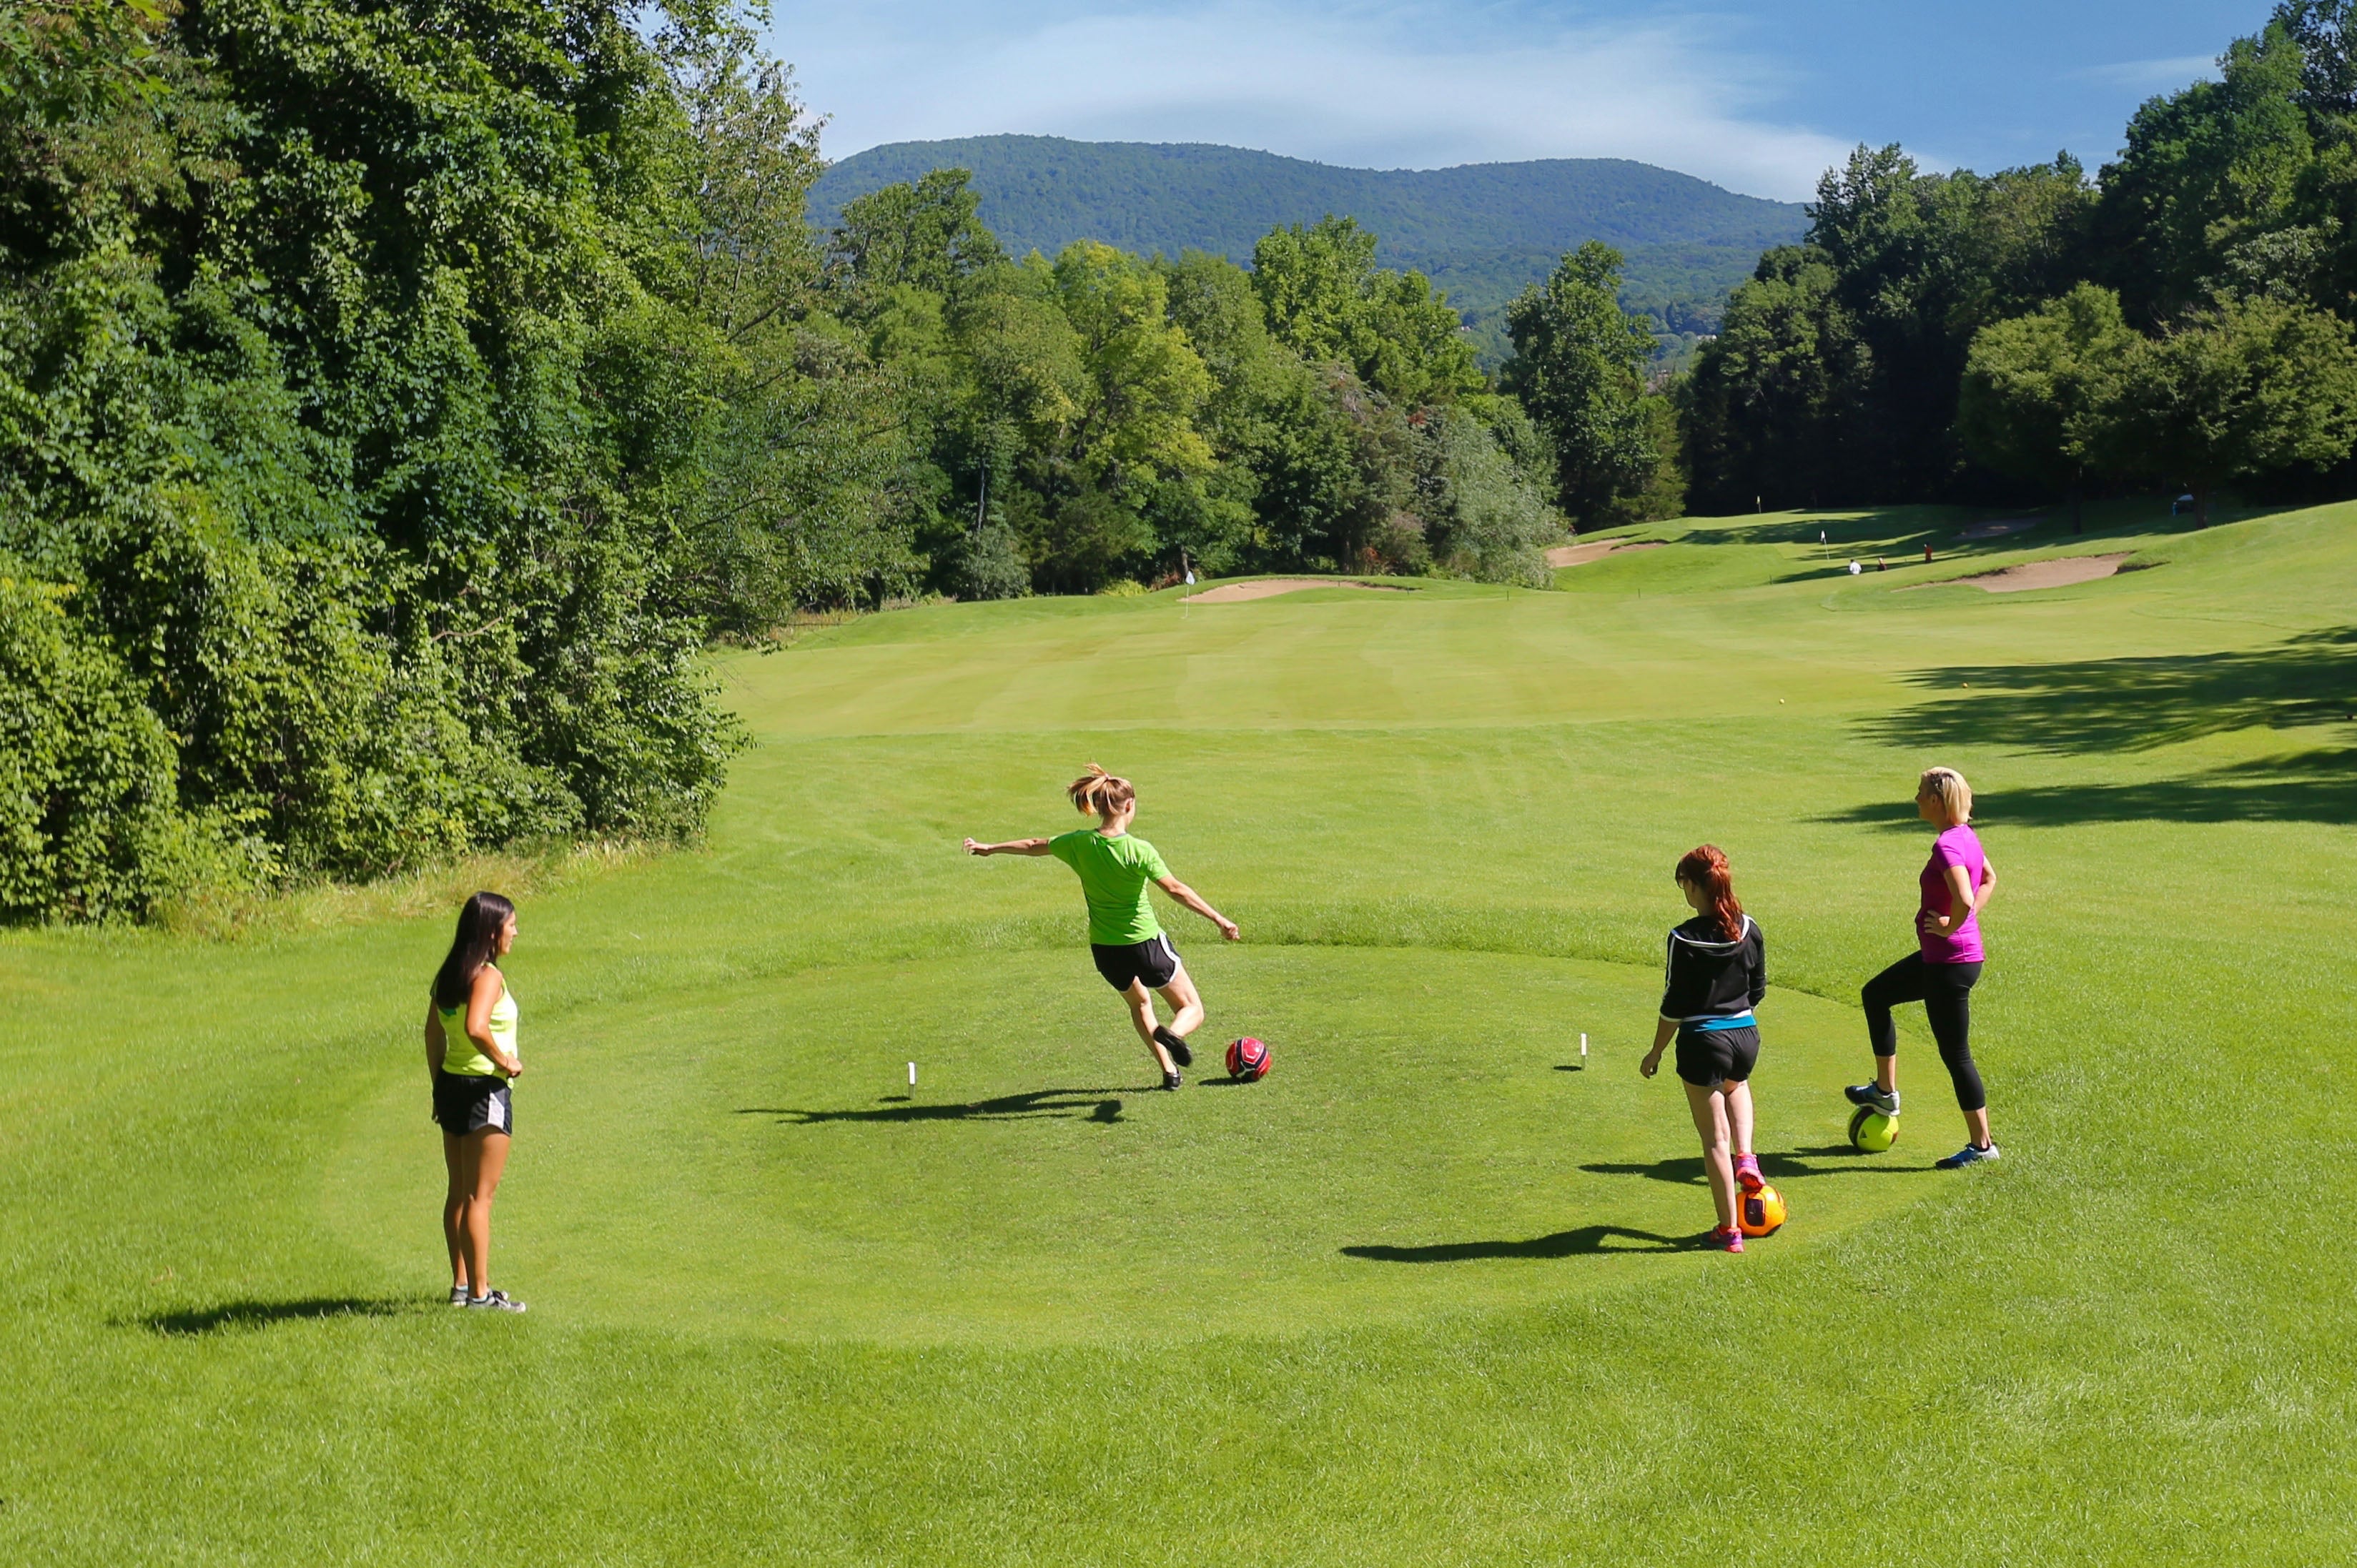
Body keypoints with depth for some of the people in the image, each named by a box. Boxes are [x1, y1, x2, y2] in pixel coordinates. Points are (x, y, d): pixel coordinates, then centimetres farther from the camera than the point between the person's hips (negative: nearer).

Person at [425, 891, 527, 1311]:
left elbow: (433, 1033, 14)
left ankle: (461, 1285, 24)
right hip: (485, 1090, -9)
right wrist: (505, 1062, -19)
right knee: (480, 1196, -3)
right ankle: (479, 1293, 1)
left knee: (459, 1192, 16)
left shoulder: (450, 974, 9)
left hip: (451, 1086, 9)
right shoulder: (488, 977, -17)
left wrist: (440, 1086, 19)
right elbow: (475, 1027, -32)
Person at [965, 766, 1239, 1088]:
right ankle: (1171, 1034, -25)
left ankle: (1169, 1071, 27)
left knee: (1139, 1003, 32)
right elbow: (1176, 889, -22)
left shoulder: (1079, 844, -6)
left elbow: (1034, 846, 9)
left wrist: (988, 848, 25)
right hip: (1146, 944, -5)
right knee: (1191, 1009, 8)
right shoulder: (1139, 851, -19)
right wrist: (1219, 919, -19)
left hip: (1105, 950, 5)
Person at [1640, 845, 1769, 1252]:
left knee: (1715, 1137, 6)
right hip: (1746, 1035, 5)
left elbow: (1674, 1007, -11)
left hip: (1703, 1040, -5)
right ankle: (1745, 1158, 19)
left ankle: (1729, 1229, 12)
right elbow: (1758, 990, 8)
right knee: (1737, 1085, 40)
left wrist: (1656, 1052, 2)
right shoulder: (1750, 930, -2)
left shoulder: (1684, 939, -16)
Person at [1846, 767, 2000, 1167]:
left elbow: (1964, 899, -37)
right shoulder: (1966, 836, 7)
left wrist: (1950, 927, -18)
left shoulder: (1947, 845, -23)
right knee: (1875, 995, 25)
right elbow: (1990, 879, 23)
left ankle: (1981, 1145, 11)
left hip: (1950, 964, -11)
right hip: (1937, 958, 11)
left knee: (1955, 1054, 0)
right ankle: (1886, 1091, 33)